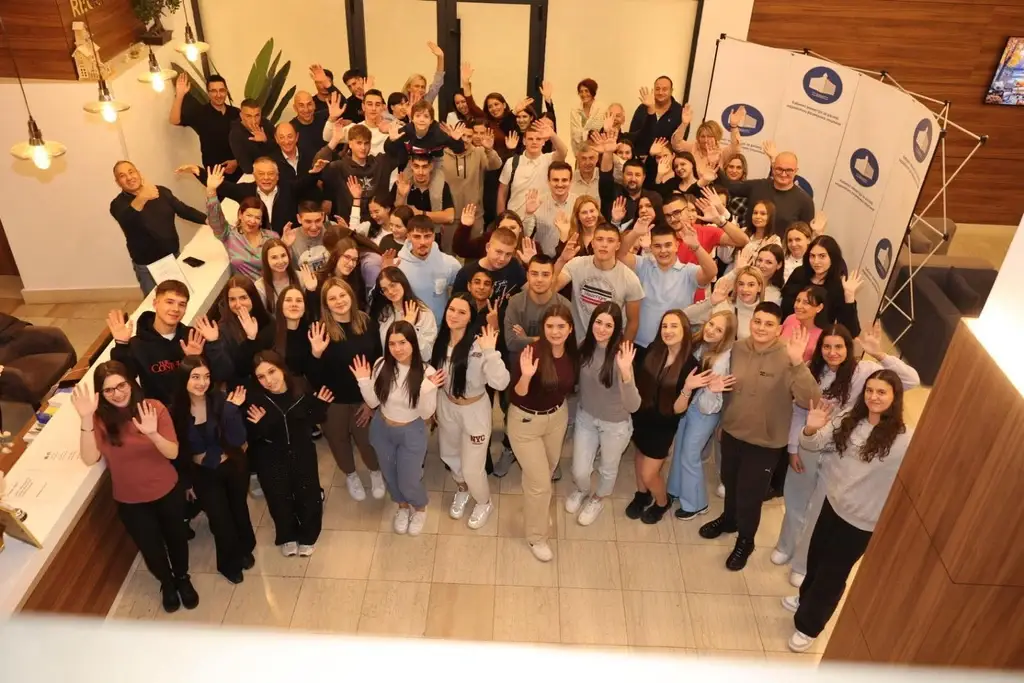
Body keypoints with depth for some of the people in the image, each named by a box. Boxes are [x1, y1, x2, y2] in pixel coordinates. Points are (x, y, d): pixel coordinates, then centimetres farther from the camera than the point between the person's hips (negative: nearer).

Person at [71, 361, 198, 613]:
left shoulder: (154, 408, -18)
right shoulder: (100, 418, -15)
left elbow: (173, 453, -22)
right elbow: (89, 459, -28)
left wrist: (153, 434, -42)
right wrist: (86, 419, -38)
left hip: (168, 491, 0)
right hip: (130, 501, 0)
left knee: (176, 538, 21)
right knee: (151, 548, 17)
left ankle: (183, 578, 52)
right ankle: (166, 583, 49)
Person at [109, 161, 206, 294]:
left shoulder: (161, 191, 2)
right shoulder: (119, 204, -13)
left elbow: (183, 210, 6)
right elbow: (126, 221, -35)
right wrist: (141, 199, -52)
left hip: (174, 256, 4)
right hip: (148, 266, -4)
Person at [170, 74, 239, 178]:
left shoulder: (236, 113, 4)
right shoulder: (200, 113, -2)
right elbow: (174, 121, -14)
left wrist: (237, 161, -3)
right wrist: (180, 94, -24)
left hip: (239, 169, 2)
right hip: (215, 171, -2)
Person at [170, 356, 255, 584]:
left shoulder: (220, 400, -24)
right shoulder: (176, 410, -20)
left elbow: (237, 440, -27)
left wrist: (232, 410, -35)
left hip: (233, 467, 0)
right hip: (204, 473, 0)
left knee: (238, 508, 24)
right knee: (220, 518, 8)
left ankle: (245, 549, 54)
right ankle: (230, 563, 39)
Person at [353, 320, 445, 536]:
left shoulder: (426, 372, -24)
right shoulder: (381, 365, -17)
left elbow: (426, 414, -19)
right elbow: (373, 403, -6)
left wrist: (427, 390, -36)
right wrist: (364, 382, -22)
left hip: (411, 433, -3)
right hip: (382, 430, 3)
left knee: (408, 482, 9)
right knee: (390, 476, 24)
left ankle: (420, 508, 44)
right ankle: (402, 506, 55)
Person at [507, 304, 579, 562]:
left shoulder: (572, 353, -11)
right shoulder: (533, 353, -29)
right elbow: (518, 394, -30)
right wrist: (526, 376, -46)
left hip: (557, 417, 6)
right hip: (526, 421, -6)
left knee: (548, 469, 26)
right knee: (539, 483, 1)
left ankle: (535, 508, 57)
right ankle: (536, 536, 25)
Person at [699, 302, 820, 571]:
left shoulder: (787, 359, -22)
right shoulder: (738, 349, -8)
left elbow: (810, 399, -35)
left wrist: (798, 363, -44)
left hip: (764, 441, -4)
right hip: (732, 431, 5)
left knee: (750, 494, 11)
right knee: (729, 482, 26)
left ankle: (745, 541, 38)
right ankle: (729, 519, 56)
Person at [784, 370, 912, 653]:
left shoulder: (904, 440, -21)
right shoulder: (848, 421, -6)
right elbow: (814, 445, -6)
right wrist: (811, 430, -26)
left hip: (863, 520, -5)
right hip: (833, 503, 5)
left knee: (833, 573, 12)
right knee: (816, 557, 25)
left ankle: (808, 625, 34)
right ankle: (807, 598, 55)